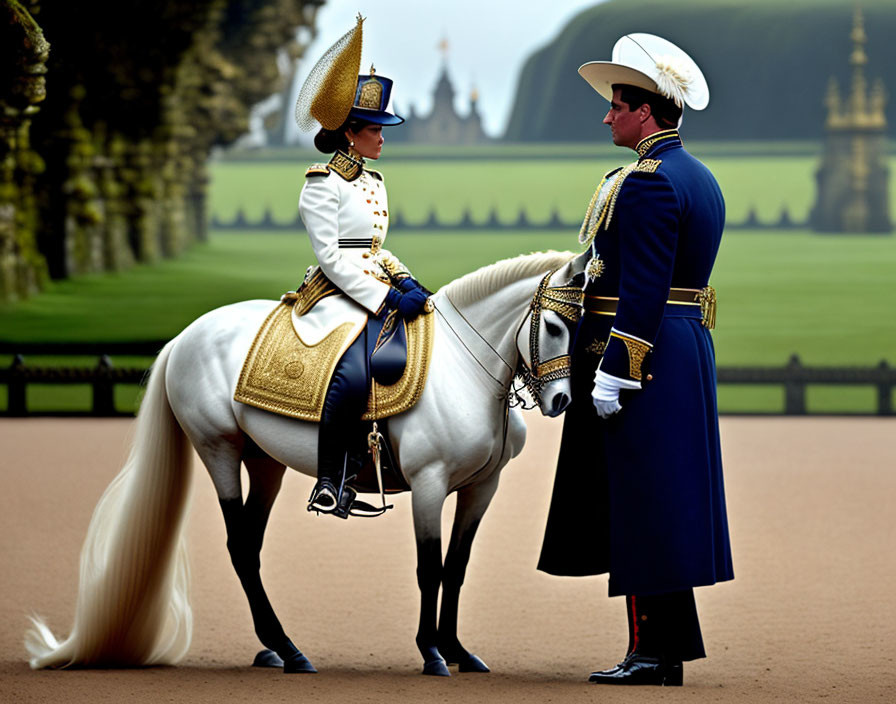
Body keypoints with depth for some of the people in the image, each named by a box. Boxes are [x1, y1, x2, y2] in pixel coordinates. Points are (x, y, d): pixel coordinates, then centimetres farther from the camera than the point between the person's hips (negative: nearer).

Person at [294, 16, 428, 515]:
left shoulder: (374, 181, 19)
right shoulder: (324, 182, -6)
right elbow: (330, 257, -13)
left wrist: (405, 280, 5)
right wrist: (385, 299, -17)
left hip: (379, 290, 9)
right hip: (340, 293, -9)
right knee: (354, 375, -33)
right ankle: (330, 480, -24)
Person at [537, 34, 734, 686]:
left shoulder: (647, 182, -16)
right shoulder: (701, 179, 16)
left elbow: (643, 291, -21)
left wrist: (612, 373, -21)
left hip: (640, 355, -10)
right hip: (689, 348, 10)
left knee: (643, 503, -6)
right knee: (662, 504, 12)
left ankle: (657, 653, -5)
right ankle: (664, 648, 15)